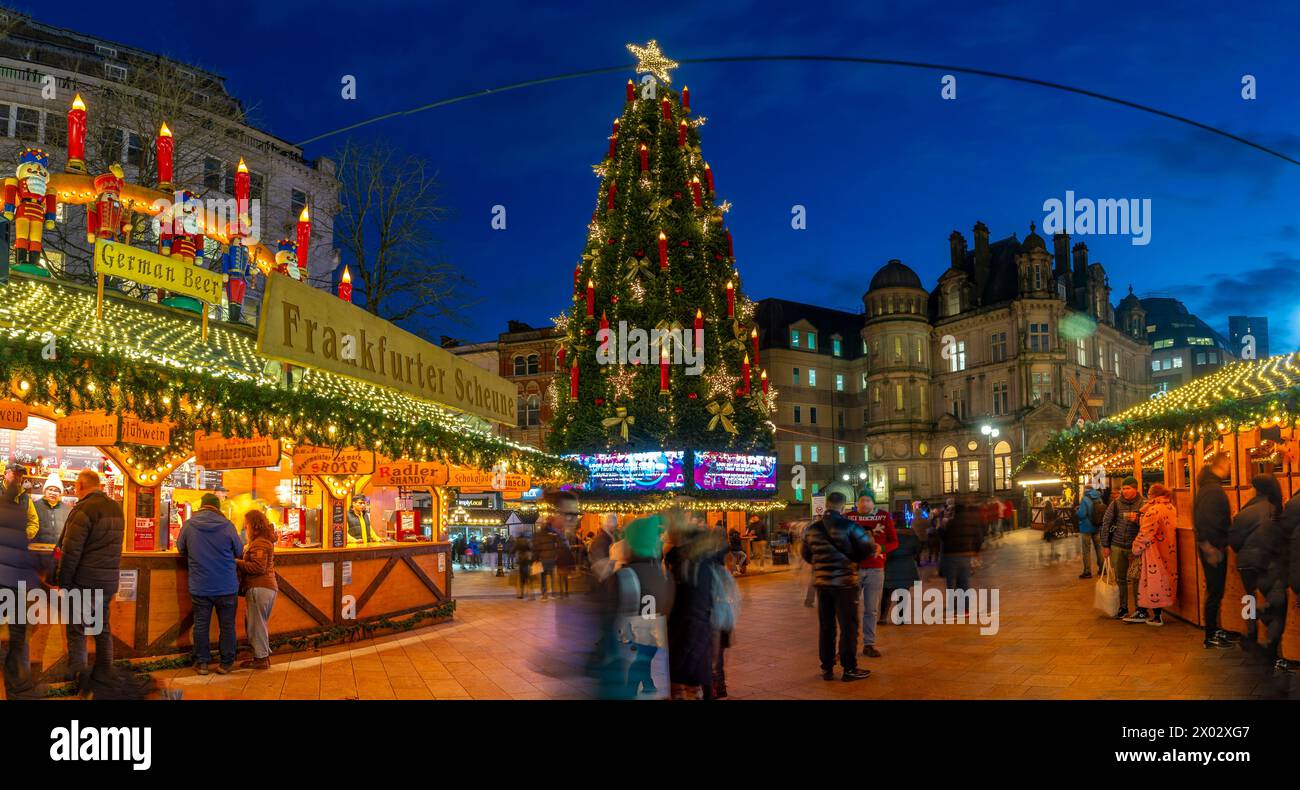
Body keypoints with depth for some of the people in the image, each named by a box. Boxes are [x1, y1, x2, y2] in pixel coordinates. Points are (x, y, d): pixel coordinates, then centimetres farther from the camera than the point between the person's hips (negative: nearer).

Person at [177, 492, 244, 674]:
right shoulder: (227, 525, -9)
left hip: (199, 587, 1)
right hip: (227, 587, -1)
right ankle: (226, 663, 14)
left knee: (201, 624, 11)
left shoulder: (188, 525, -5)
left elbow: (181, 550, 11)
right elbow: (239, 552, 4)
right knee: (227, 625, 9)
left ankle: (202, 662, 17)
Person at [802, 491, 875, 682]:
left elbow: (806, 555, 11)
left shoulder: (812, 529, 2)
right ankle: (848, 669, 7)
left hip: (822, 582, 5)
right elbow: (869, 548, -10)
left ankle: (827, 668, 17)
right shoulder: (849, 526, -13)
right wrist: (855, 558, 8)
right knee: (848, 626, 4)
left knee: (825, 626, 12)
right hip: (845, 582, -5)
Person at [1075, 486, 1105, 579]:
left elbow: (1081, 514, -24)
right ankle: (1102, 568, 26)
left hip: (1086, 528, -6)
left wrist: (1076, 511, -4)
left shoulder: (1085, 500, -17)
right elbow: (1103, 512, 9)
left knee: (1086, 550, 1)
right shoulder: (1098, 499, 1)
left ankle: (1087, 572, 2)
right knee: (1098, 547, 18)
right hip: (1097, 527, 6)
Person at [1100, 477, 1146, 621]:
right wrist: (1105, 545, 5)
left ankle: (1140, 610, 2)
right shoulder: (1116, 503, 2)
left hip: (1135, 546, -3)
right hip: (1117, 546, 3)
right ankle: (1122, 608, 20)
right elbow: (1106, 523, 6)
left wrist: (1137, 520, -26)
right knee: (1120, 578, 10)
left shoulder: (1143, 504, -4)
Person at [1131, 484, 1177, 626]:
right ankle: (1160, 612, 23)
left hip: (1154, 553, -8)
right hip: (1168, 551, 8)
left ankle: (1157, 616, 6)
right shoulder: (1170, 508, 6)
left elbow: (1145, 534, -19)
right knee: (1163, 578, 15)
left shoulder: (1153, 510, -19)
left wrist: (1136, 550, -7)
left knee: (1154, 580, 1)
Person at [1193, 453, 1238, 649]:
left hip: (1215, 547, 10)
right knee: (1214, 591, -3)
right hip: (1213, 548, -10)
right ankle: (1210, 636, 4)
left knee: (1215, 590, 17)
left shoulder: (1211, 486, 14)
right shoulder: (1212, 489, -18)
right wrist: (1210, 548, -25)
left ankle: (1214, 630, 26)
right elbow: (1204, 520, -25)